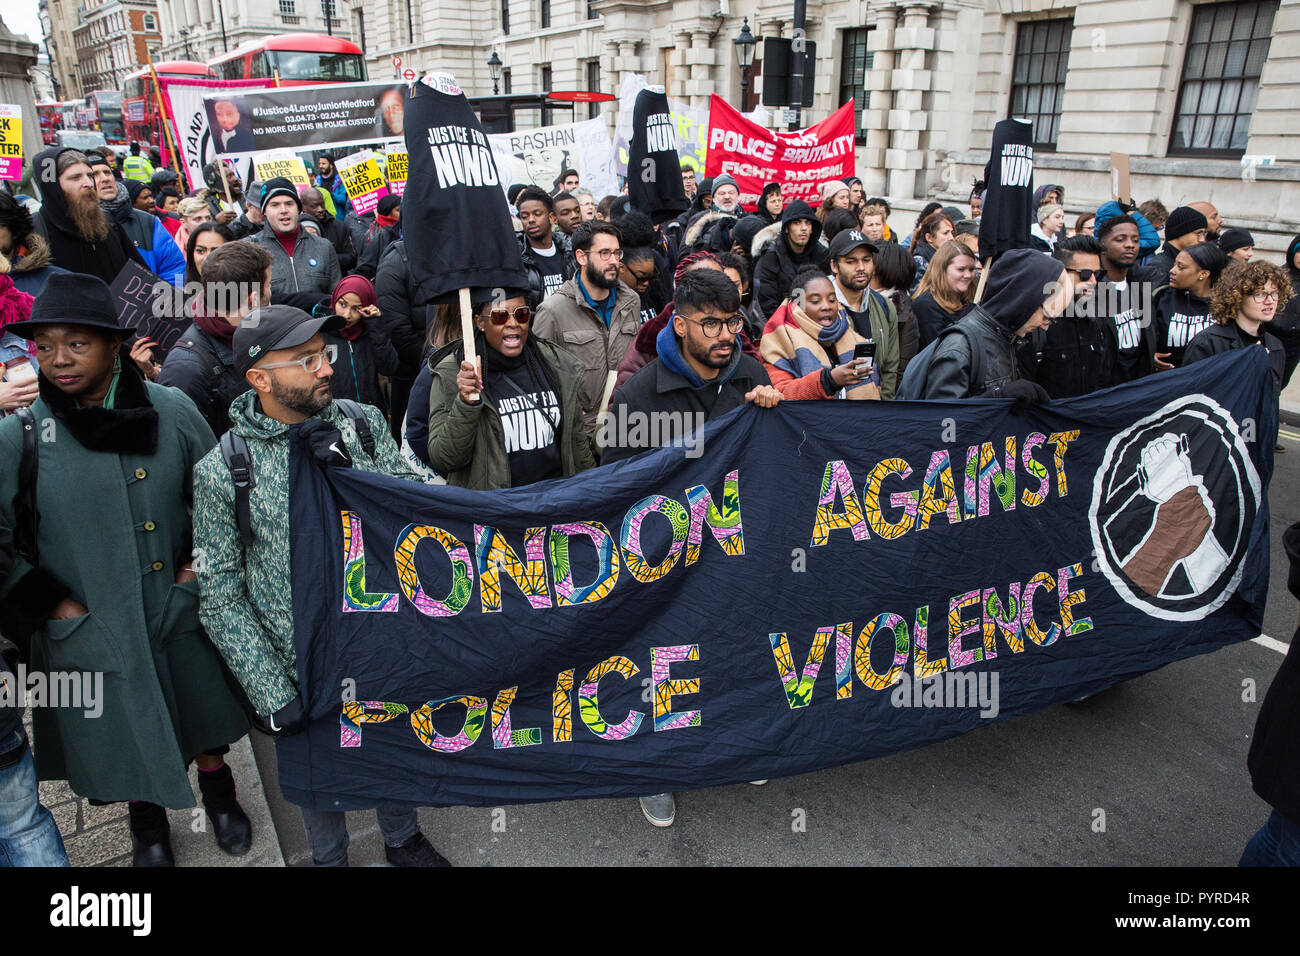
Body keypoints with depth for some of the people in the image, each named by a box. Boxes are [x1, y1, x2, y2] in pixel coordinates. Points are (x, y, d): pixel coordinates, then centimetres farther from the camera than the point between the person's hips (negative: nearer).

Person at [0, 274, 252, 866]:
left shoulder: (170, 411, -8)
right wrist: (53, 605, -9)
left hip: (180, 610, 1)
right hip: (91, 631, -1)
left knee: (202, 713, 21)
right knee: (126, 735, 18)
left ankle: (218, 790, 49)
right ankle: (147, 820, 46)